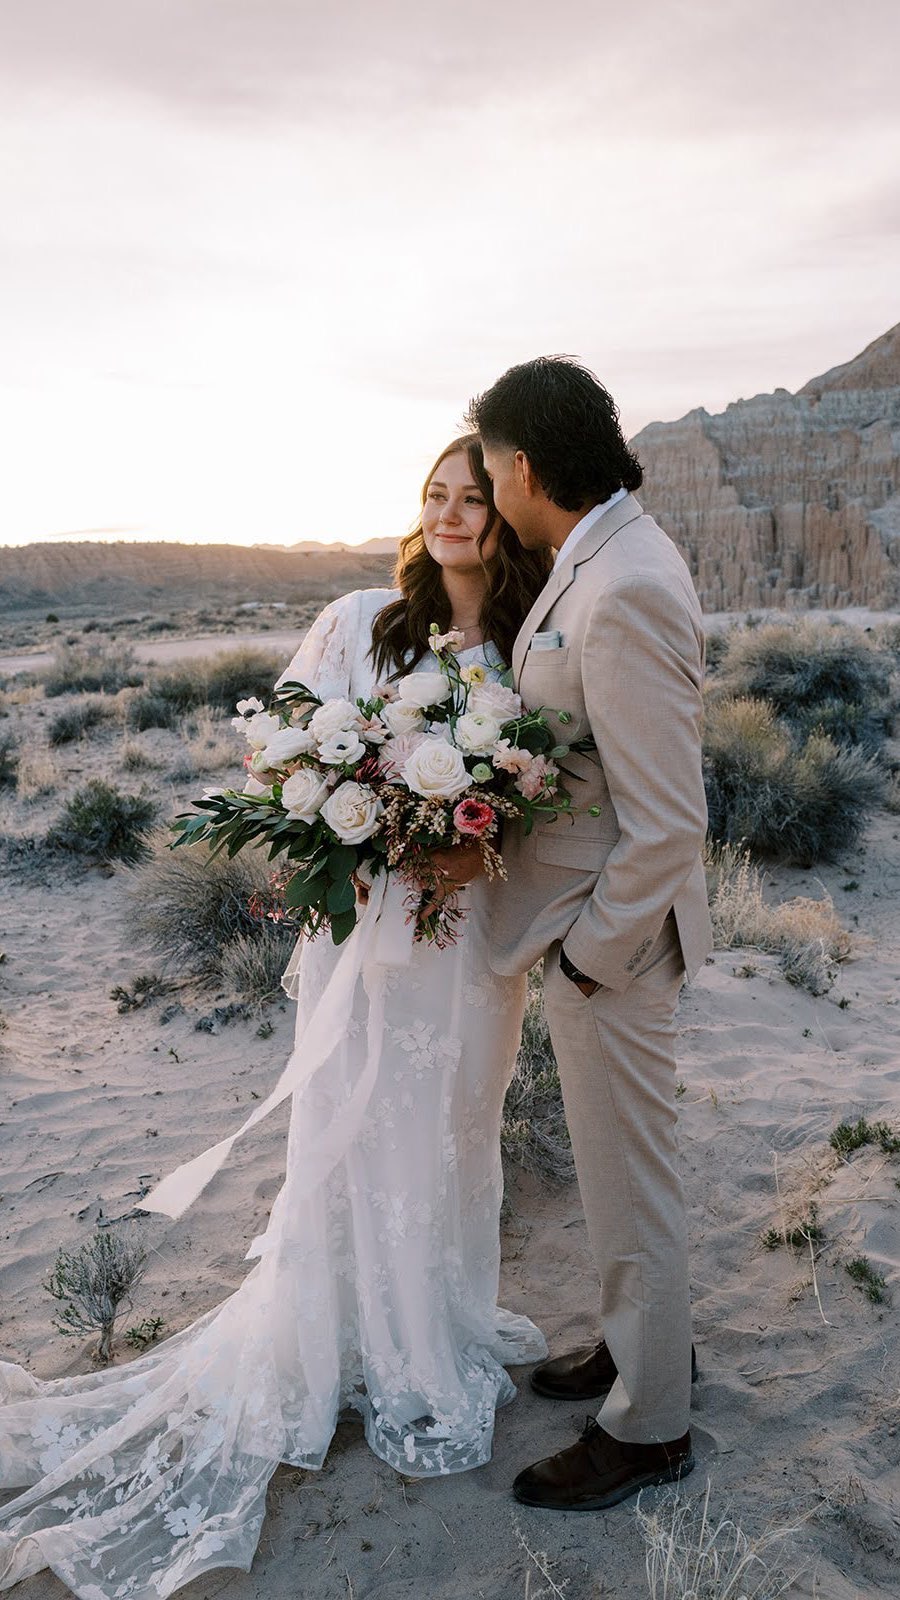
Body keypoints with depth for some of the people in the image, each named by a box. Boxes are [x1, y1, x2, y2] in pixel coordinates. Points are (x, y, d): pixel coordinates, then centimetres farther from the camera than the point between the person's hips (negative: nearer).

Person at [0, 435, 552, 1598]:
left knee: (453, 1130, 18)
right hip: (361, 918, -2)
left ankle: (442, 1324, 43)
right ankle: (358, 1349, 32)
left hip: (472, 928, 3)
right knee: (359, 1133, 9)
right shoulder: (359, 623, -5)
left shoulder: (533, 653, 2)